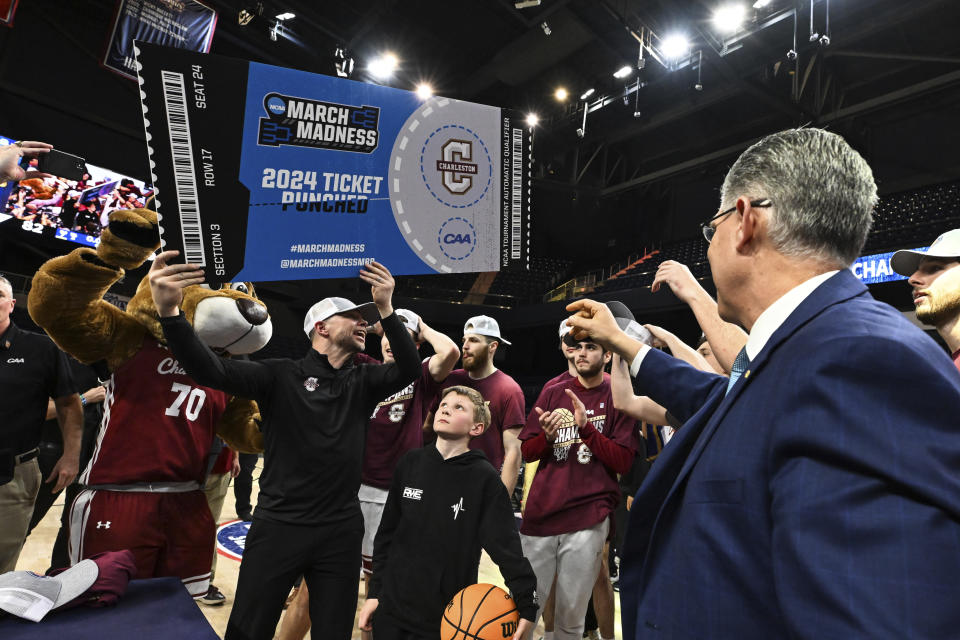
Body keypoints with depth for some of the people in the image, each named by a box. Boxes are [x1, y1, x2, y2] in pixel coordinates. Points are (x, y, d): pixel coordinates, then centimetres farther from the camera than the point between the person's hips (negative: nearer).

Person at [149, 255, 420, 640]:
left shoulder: (361, 382, 5)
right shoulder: (282, 375, -6)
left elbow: (409, 370, -12)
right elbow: (210, 371, -17)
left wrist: (386, 310, -25)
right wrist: (169, 312, -34)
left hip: (341, 532, 3)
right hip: (278, 526, -2)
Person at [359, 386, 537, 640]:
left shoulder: (484, 479, -11)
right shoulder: (411, 463, -1)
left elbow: (506, 545, -12)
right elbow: (387, 533, 7)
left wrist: (527, 607, -16)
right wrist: (375, 592, 7)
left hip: (447, 619, -3)